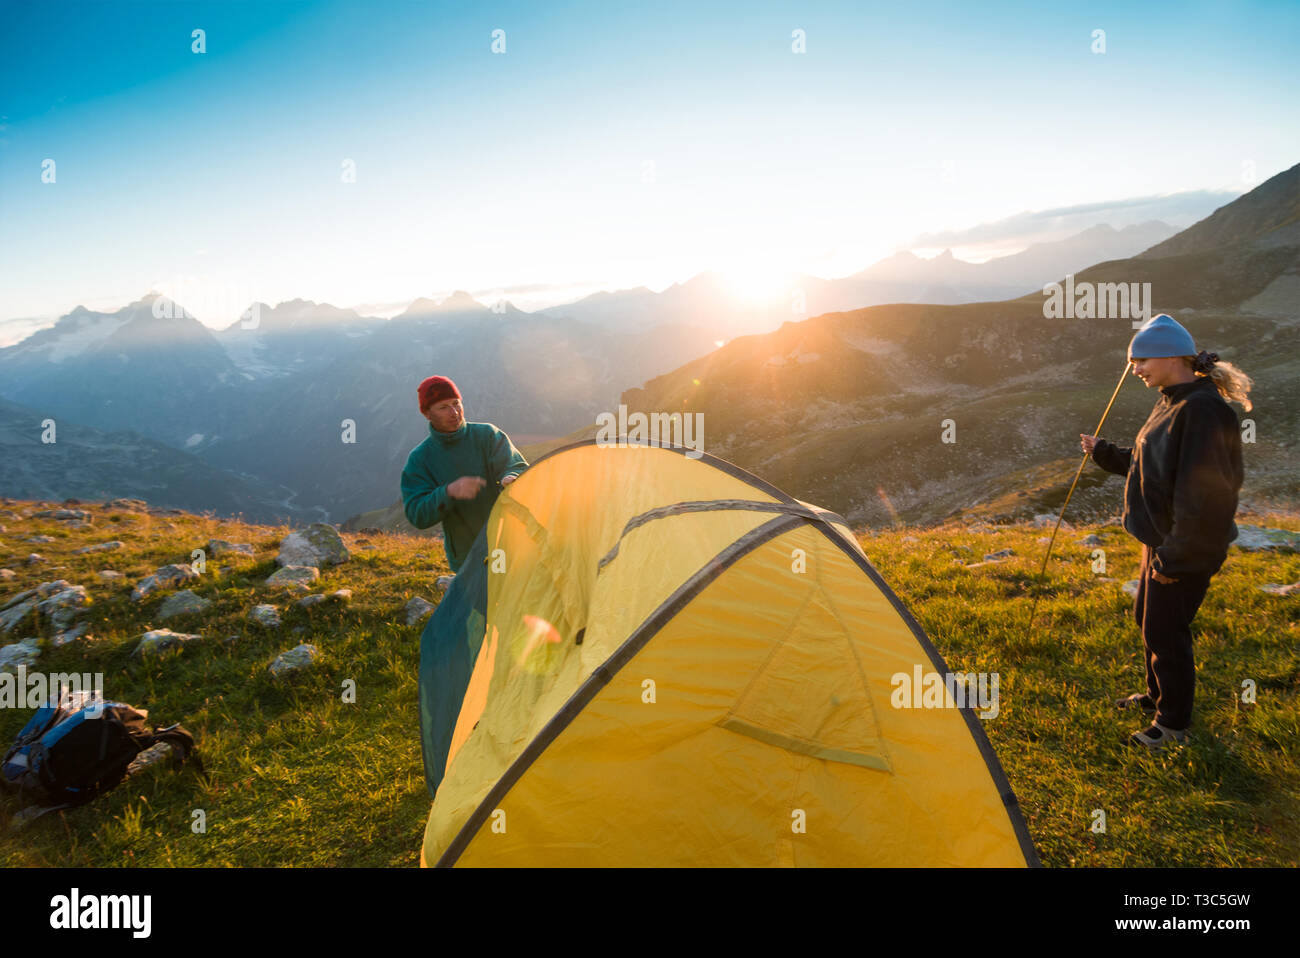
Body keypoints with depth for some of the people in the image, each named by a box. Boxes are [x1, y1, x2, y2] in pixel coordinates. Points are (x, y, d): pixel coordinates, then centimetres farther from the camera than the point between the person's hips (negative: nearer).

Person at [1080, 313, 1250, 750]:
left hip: (1184, 550, -10)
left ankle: (1173, 722, 20)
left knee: (1165, 631, 3)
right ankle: (1157, 694, 42)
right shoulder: (1173, 404, 8)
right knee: (1149, 620, 22)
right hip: (1161, 539, 10)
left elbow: (1203, 493, -27)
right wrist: (1102, 452, 21)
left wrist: (1173, 557, -25)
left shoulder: (1202, 411, -24)